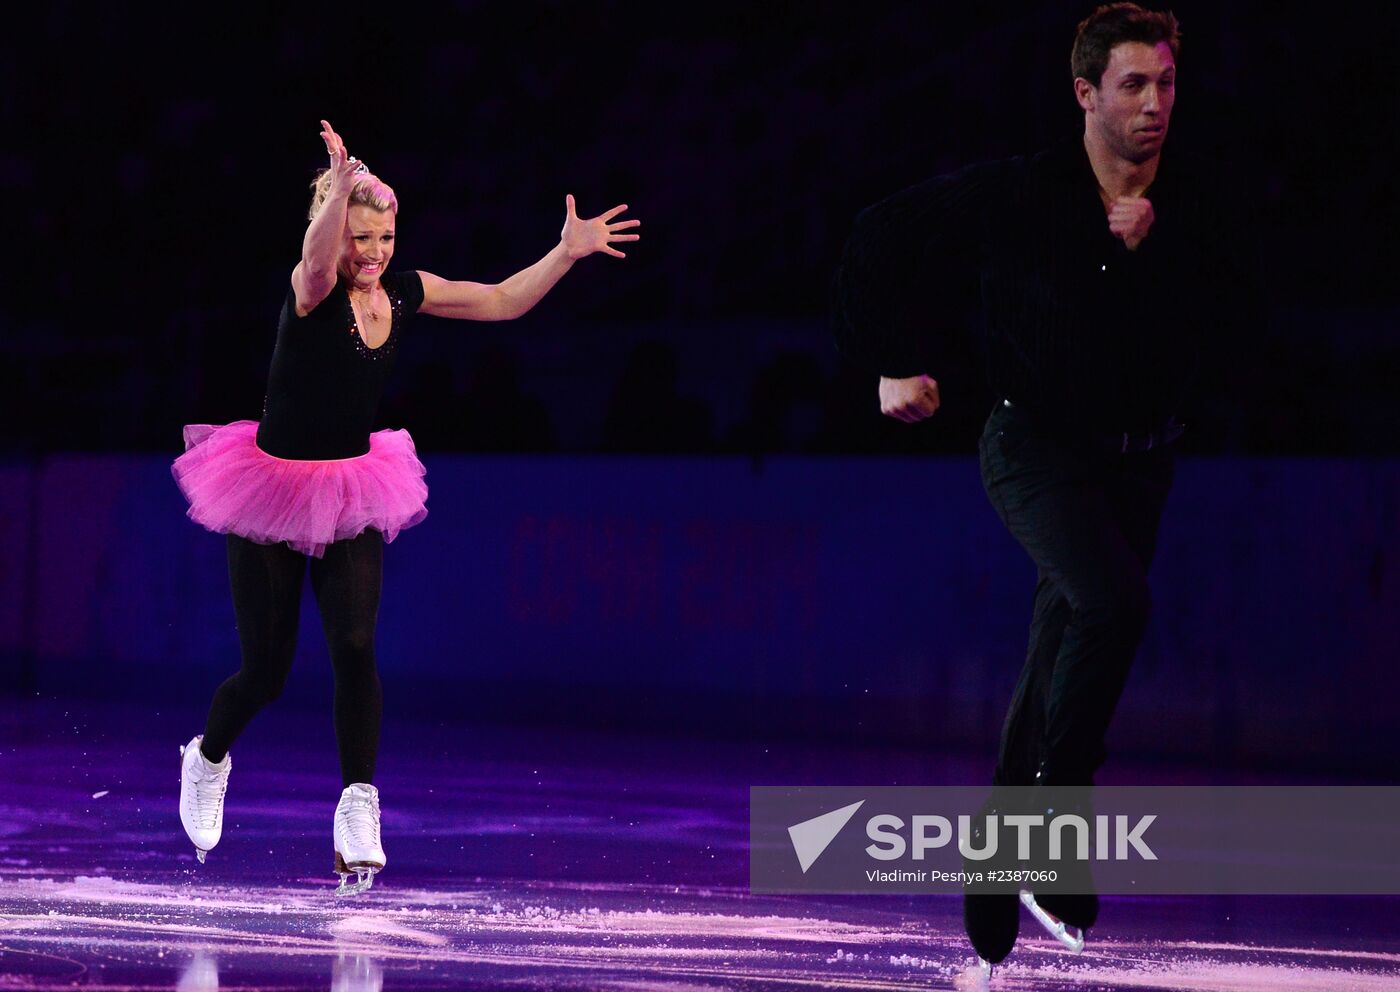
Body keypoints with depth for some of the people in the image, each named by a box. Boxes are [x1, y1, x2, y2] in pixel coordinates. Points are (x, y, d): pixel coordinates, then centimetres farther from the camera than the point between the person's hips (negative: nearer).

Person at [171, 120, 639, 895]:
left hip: (351, 493, 4)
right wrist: (341, 186, -62)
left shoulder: (402, 292, -3)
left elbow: (503, 302, 5)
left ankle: (358, 807, -8)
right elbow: (319, 257, -44)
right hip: (275, 485, -4)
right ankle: (208, 758, 33)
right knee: (265, 670, 1)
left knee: (355, 648, -15)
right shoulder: (313, 290, -19)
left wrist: (568, 252, -8)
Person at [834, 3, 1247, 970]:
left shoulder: (1189, 209, 2)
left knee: (1060, 670, 7)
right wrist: (897, 363, -1)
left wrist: (1150, 248, -6)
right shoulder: (1017, 194, -10)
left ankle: (992, 914, 16)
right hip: (1037, 445, -4)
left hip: (1140, 459, 4)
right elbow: (883, 239, -1)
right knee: (1116, 599, -31)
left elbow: (1213, 319, 1)